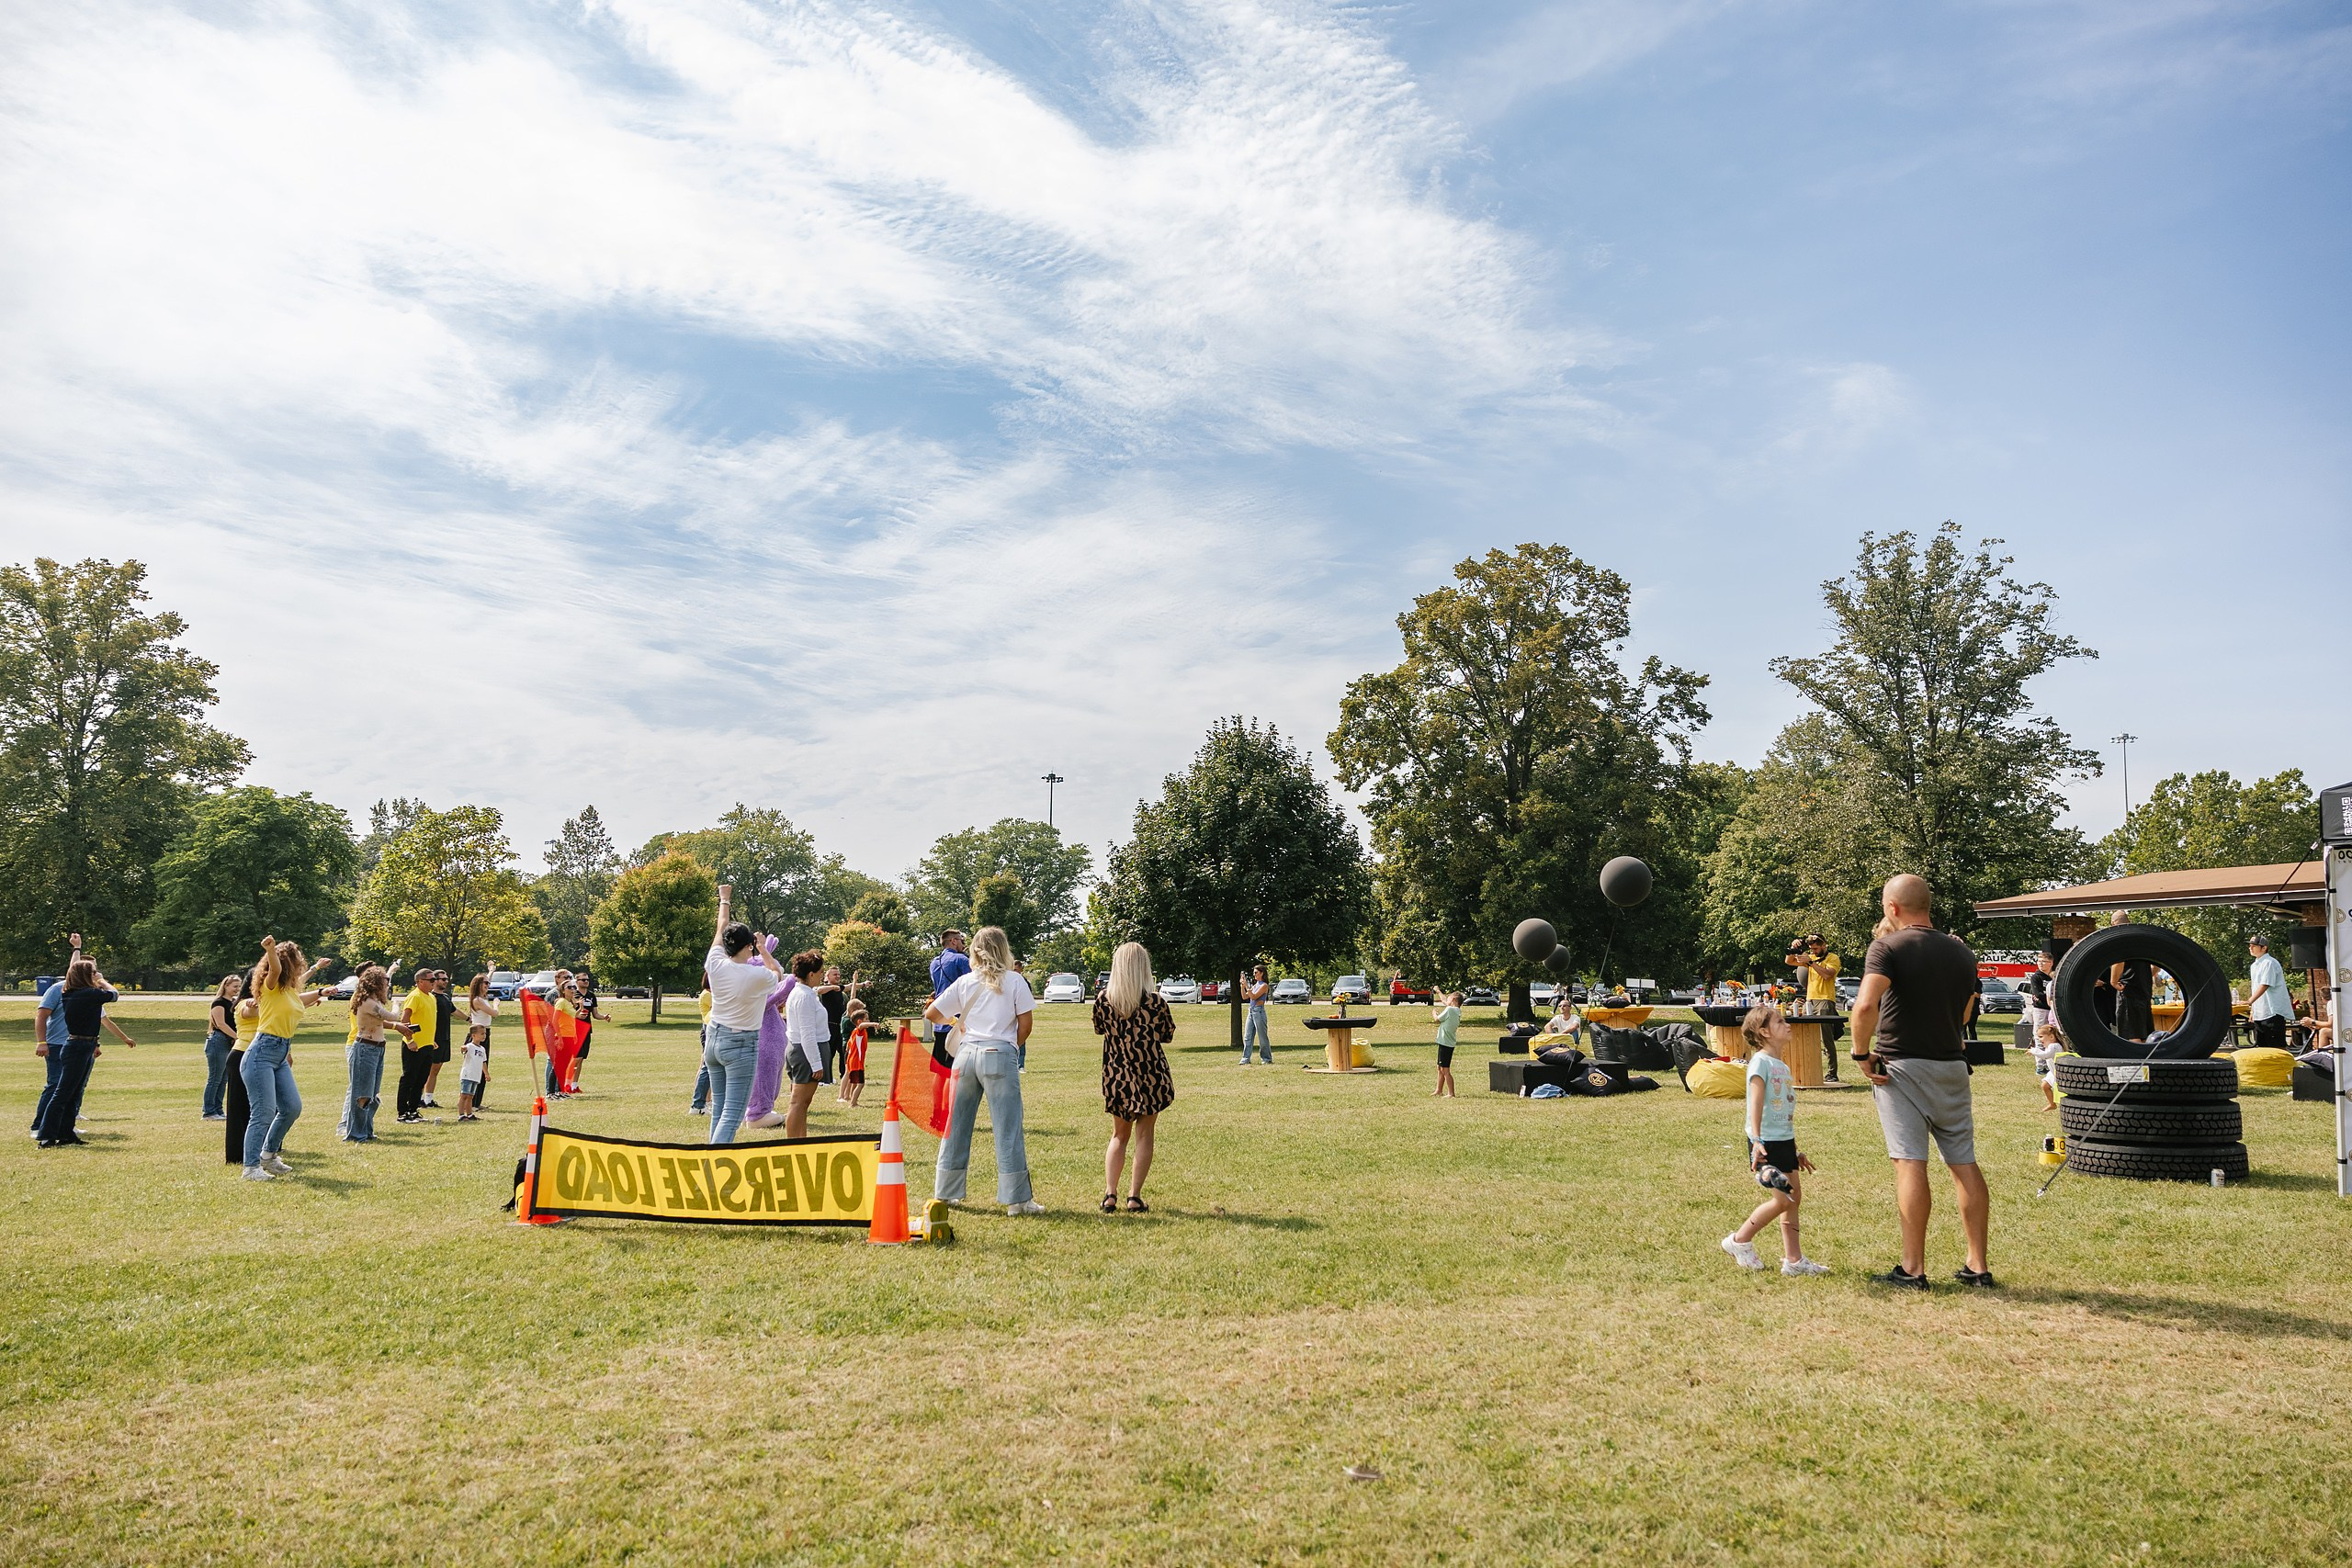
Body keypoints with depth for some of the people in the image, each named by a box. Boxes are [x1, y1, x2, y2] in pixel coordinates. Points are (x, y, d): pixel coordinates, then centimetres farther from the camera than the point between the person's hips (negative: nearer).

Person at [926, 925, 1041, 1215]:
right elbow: (1025, 1023, -2)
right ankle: (1017, 1198, 0)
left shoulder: (965, 982, 9)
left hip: (967, 1054, 4)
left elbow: (931, 1014, 11)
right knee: (1008, 1127, -1)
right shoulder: (1015, 981, 1)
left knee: (956, 1124, 12)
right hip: (1000, 1054, -4)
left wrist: (953, 1020, 29)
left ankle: (945, 1193, 21)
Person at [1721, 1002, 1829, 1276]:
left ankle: (1793, 1259, 12)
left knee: (1794, 1196, 6)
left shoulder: (1782, 1066, 15)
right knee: (1782, 1200, -9)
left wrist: (1796, 1150, 24)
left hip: (1785, 1141, 9)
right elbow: (1756, 1103, -18)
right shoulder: (1760, 1061, -11)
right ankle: (1739, 1241, 7)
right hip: (1766, 1143, -9)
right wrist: (1756, 1141, -27)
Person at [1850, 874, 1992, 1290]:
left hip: (1901, 1065, -5)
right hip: (1952, 1065, 5)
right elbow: (1963, 1017, 20)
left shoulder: (1888, 947, -9)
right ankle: (1978, 1267, 13)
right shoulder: (1962, 953, 9)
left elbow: (1866, 1005, -25)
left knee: (1910, 1164, -5)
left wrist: (1862, 1053, -13)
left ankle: (1912, 1270, -2)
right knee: (1964, 1164, 9)